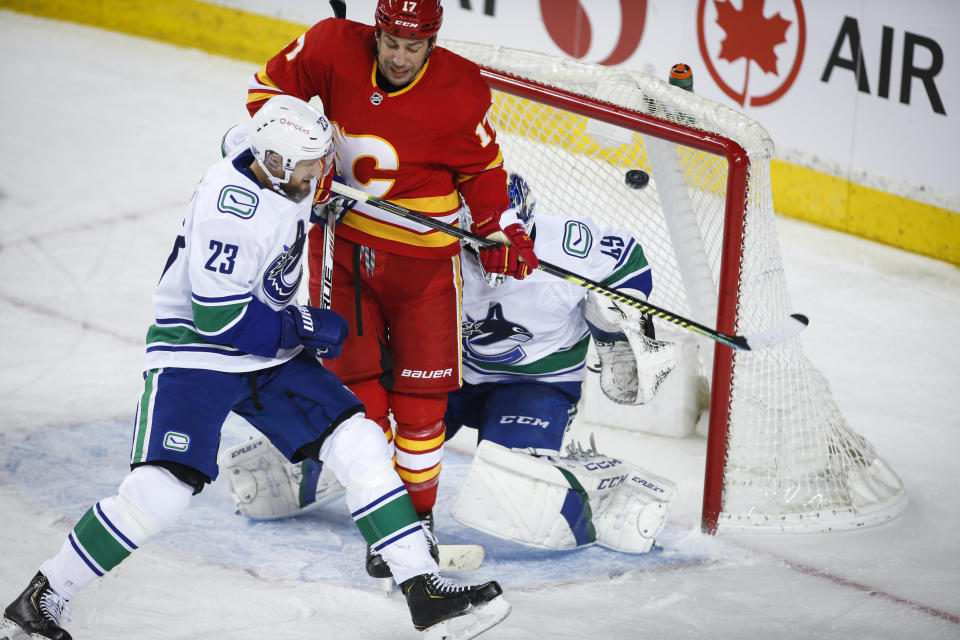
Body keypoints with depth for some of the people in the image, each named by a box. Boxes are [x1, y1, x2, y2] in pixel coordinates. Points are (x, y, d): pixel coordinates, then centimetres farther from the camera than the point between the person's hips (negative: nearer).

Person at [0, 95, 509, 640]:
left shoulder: (290, 180, -2)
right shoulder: (230, 205, -28)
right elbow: (220, 317, -27)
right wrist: (308, 328, -17)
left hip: (270, 354, 8)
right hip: (195, 352, -8)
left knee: (359, 445, -3)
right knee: (162, 491, -21)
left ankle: (424, 590, 2)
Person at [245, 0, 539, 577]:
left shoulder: (460, 92, -13)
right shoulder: (335, 48, -12)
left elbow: (481, 167, 3)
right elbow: (270, 86, 3)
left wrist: (501, 230, -8)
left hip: (422, 256, -1)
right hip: (342, 246, 1)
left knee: (421, 397, 2)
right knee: (358, 393, -1)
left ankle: (418, 518, 21)